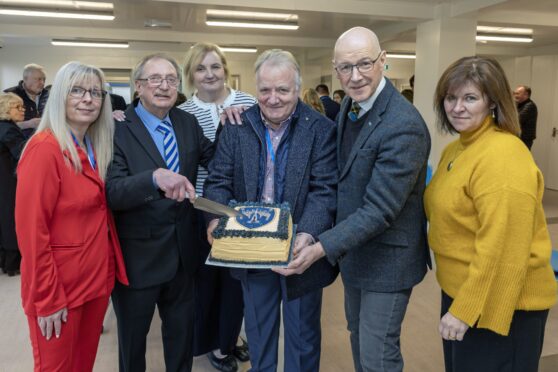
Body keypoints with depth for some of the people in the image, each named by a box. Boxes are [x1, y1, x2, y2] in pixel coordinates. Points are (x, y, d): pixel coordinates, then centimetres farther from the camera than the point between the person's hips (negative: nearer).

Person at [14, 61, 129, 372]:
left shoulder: (96, 147, 7)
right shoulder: (44, 148, -18)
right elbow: (31, 229, -20)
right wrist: (47, 298, -17)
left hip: (98, 277, 7)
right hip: (60, 286, -7)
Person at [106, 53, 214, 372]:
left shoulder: (188, 122, 2)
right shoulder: (118, 129, -15)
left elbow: (212, 157, 15)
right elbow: (111, 192, -26)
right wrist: (155, 177, -43)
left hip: (182, 251, 5)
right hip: (138, 255, -5)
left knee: (182, 331, 25)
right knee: (133, 336, 19)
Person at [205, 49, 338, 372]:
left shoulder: (321, 129, -11)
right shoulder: (237, 127, -2)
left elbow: (325, 190, -16)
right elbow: (219, 181, -2)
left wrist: (308, 234, -33)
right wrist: (218, 218, -22)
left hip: (299, 251, -2)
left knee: (302, 337, 18)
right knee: (258, 334, 24)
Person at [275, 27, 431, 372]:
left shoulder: (404, 126, -27)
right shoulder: (350, 105, 1)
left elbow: (380, 208, -28)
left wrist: (321, 248, -29)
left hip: (387, 256, -8)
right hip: (354, 247, 8)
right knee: (359, 337, 26)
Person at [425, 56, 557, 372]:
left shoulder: (503, 156, -22)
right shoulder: (455, 149, 8)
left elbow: (501, 248, -26)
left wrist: (466, 309, -22)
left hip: (497, 304, -9)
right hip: (459, 290, 9)